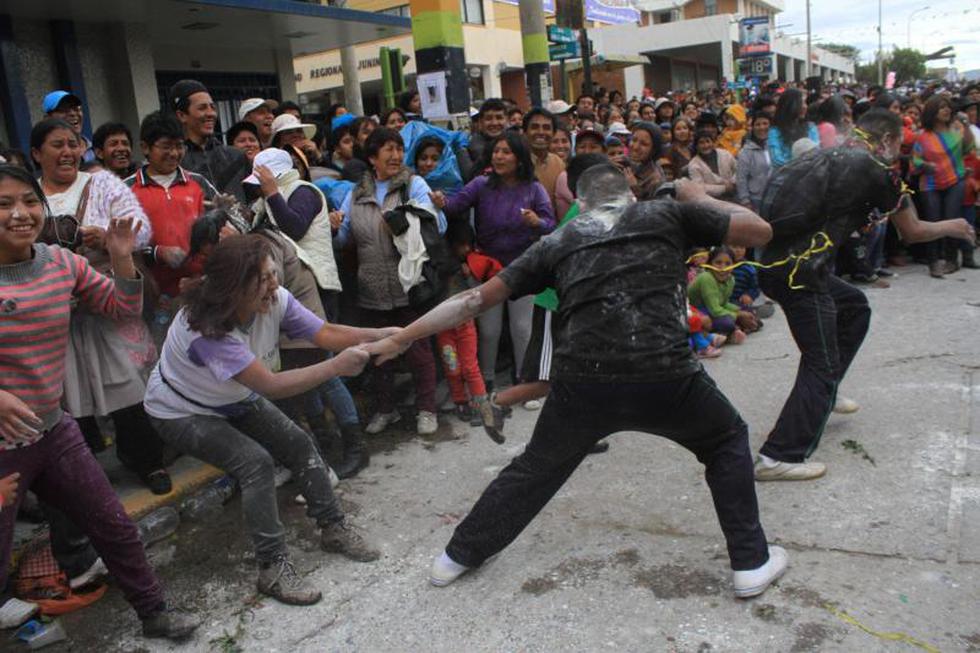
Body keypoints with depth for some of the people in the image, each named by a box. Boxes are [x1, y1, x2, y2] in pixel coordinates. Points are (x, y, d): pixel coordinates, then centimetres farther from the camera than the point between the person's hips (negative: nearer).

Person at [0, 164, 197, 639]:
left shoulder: (63, 263, -1)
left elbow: (122, 308, 6)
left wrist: (121, 258, -12)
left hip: (54, 431, 5)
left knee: (116, 528, 15)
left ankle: (153, 613, 35)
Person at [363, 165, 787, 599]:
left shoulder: (559, 241, 18)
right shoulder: (667, 214, 13)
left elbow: (478, 298, 16)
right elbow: (760, 230, 16)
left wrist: (400, 338, 23)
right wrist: (698, 198, 31)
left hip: (581, 383, 2)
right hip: (665, 378, -1)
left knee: (536, 467, 27)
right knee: (727, 442, 29)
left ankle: (459, 555, 38)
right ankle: (751, 563, 28)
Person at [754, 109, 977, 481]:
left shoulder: (828, 157, 17)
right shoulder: (876, 169, -4)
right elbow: (911, 232, 7)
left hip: (776, 262, 9)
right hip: (797, 273, -9)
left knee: (854, 307, 28)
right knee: (822, 364, -2)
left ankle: (822, 397, 34)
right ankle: (779, 457, -6)